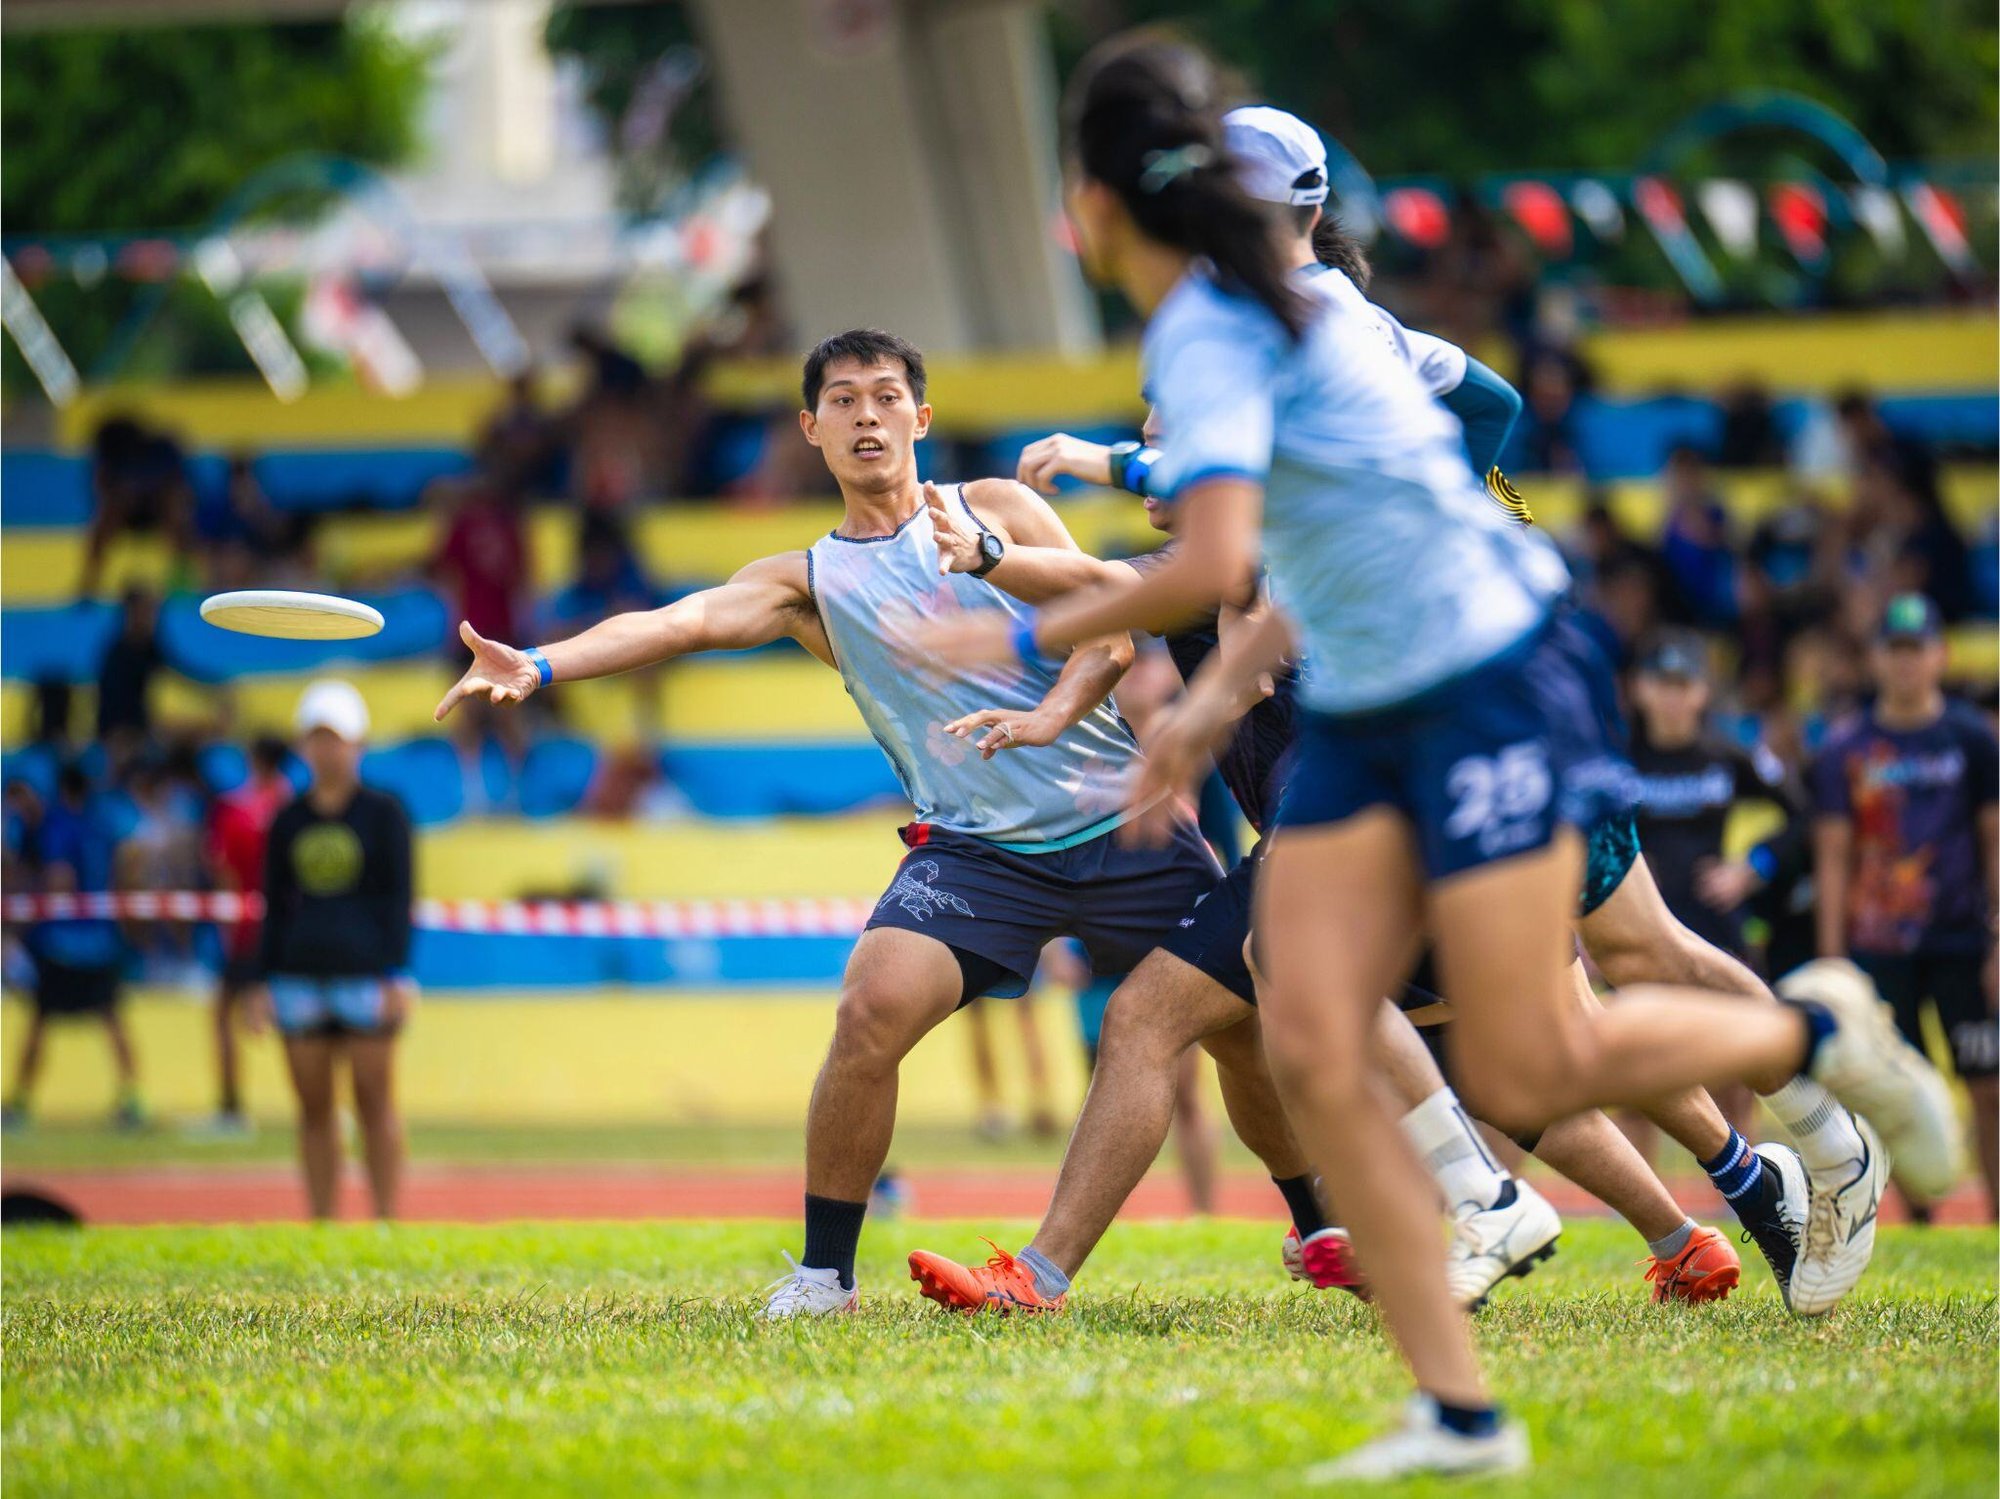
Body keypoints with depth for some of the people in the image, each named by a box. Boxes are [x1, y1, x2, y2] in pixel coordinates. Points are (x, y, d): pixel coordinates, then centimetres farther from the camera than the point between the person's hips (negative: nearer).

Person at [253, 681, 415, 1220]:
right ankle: (322, 1225, 7)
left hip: (365, 973, -3)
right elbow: (275, 907, 14)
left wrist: (398, 975, -7)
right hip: (300, 977, 3)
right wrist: (264, 982, 9)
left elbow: (398, 898, 1)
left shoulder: (383, 813, 3)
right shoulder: (288, 821, 12)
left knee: (375, 1100, -4)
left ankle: (386, 1221, 0)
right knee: (313, 1108, 3)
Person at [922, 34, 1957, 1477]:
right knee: (1310, 1051, -5)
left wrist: (1029, 639, -20)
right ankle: (1460, 1413, -4)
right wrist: (1218, 703, 18)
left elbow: (1214, 565, -31)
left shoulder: (1208, 334, -19)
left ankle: (1817, 1030, 20)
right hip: (1358, 715, 9)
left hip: (1486, 688, -9)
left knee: (1522, 1074, -5)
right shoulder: (1279, 294, 11)